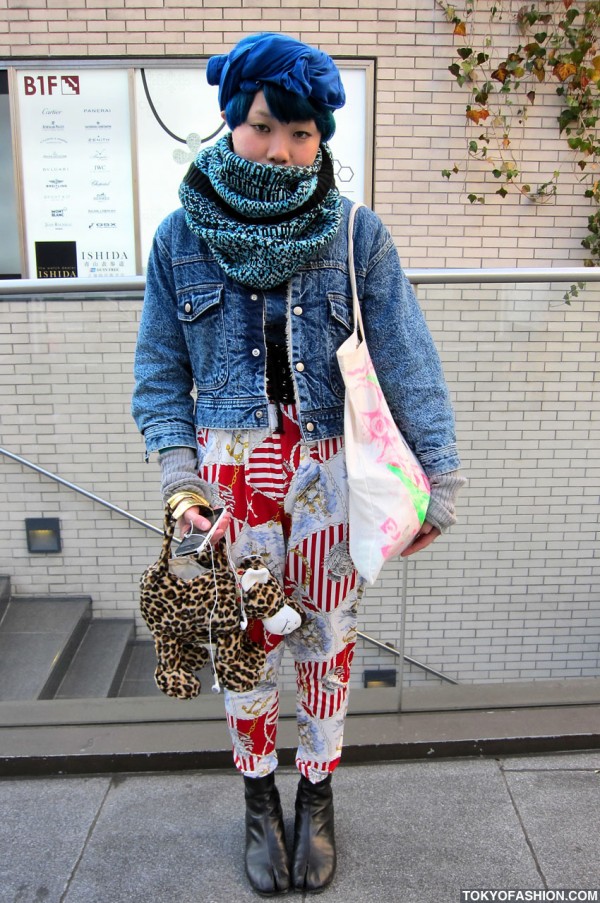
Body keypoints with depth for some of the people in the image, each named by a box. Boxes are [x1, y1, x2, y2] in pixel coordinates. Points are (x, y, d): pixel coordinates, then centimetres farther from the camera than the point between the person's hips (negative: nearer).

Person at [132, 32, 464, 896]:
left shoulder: (357, 233, -3)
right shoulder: (181, 235, 0)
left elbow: (407, 358, -6)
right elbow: (161, 373, 3)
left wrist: (442, 478, -10)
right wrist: (180, 479, -8)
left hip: (330, 474, 0)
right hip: (229, 472, 1)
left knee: (327, 645, 12)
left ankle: (317, 799, 39)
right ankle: (260, 803, 38)